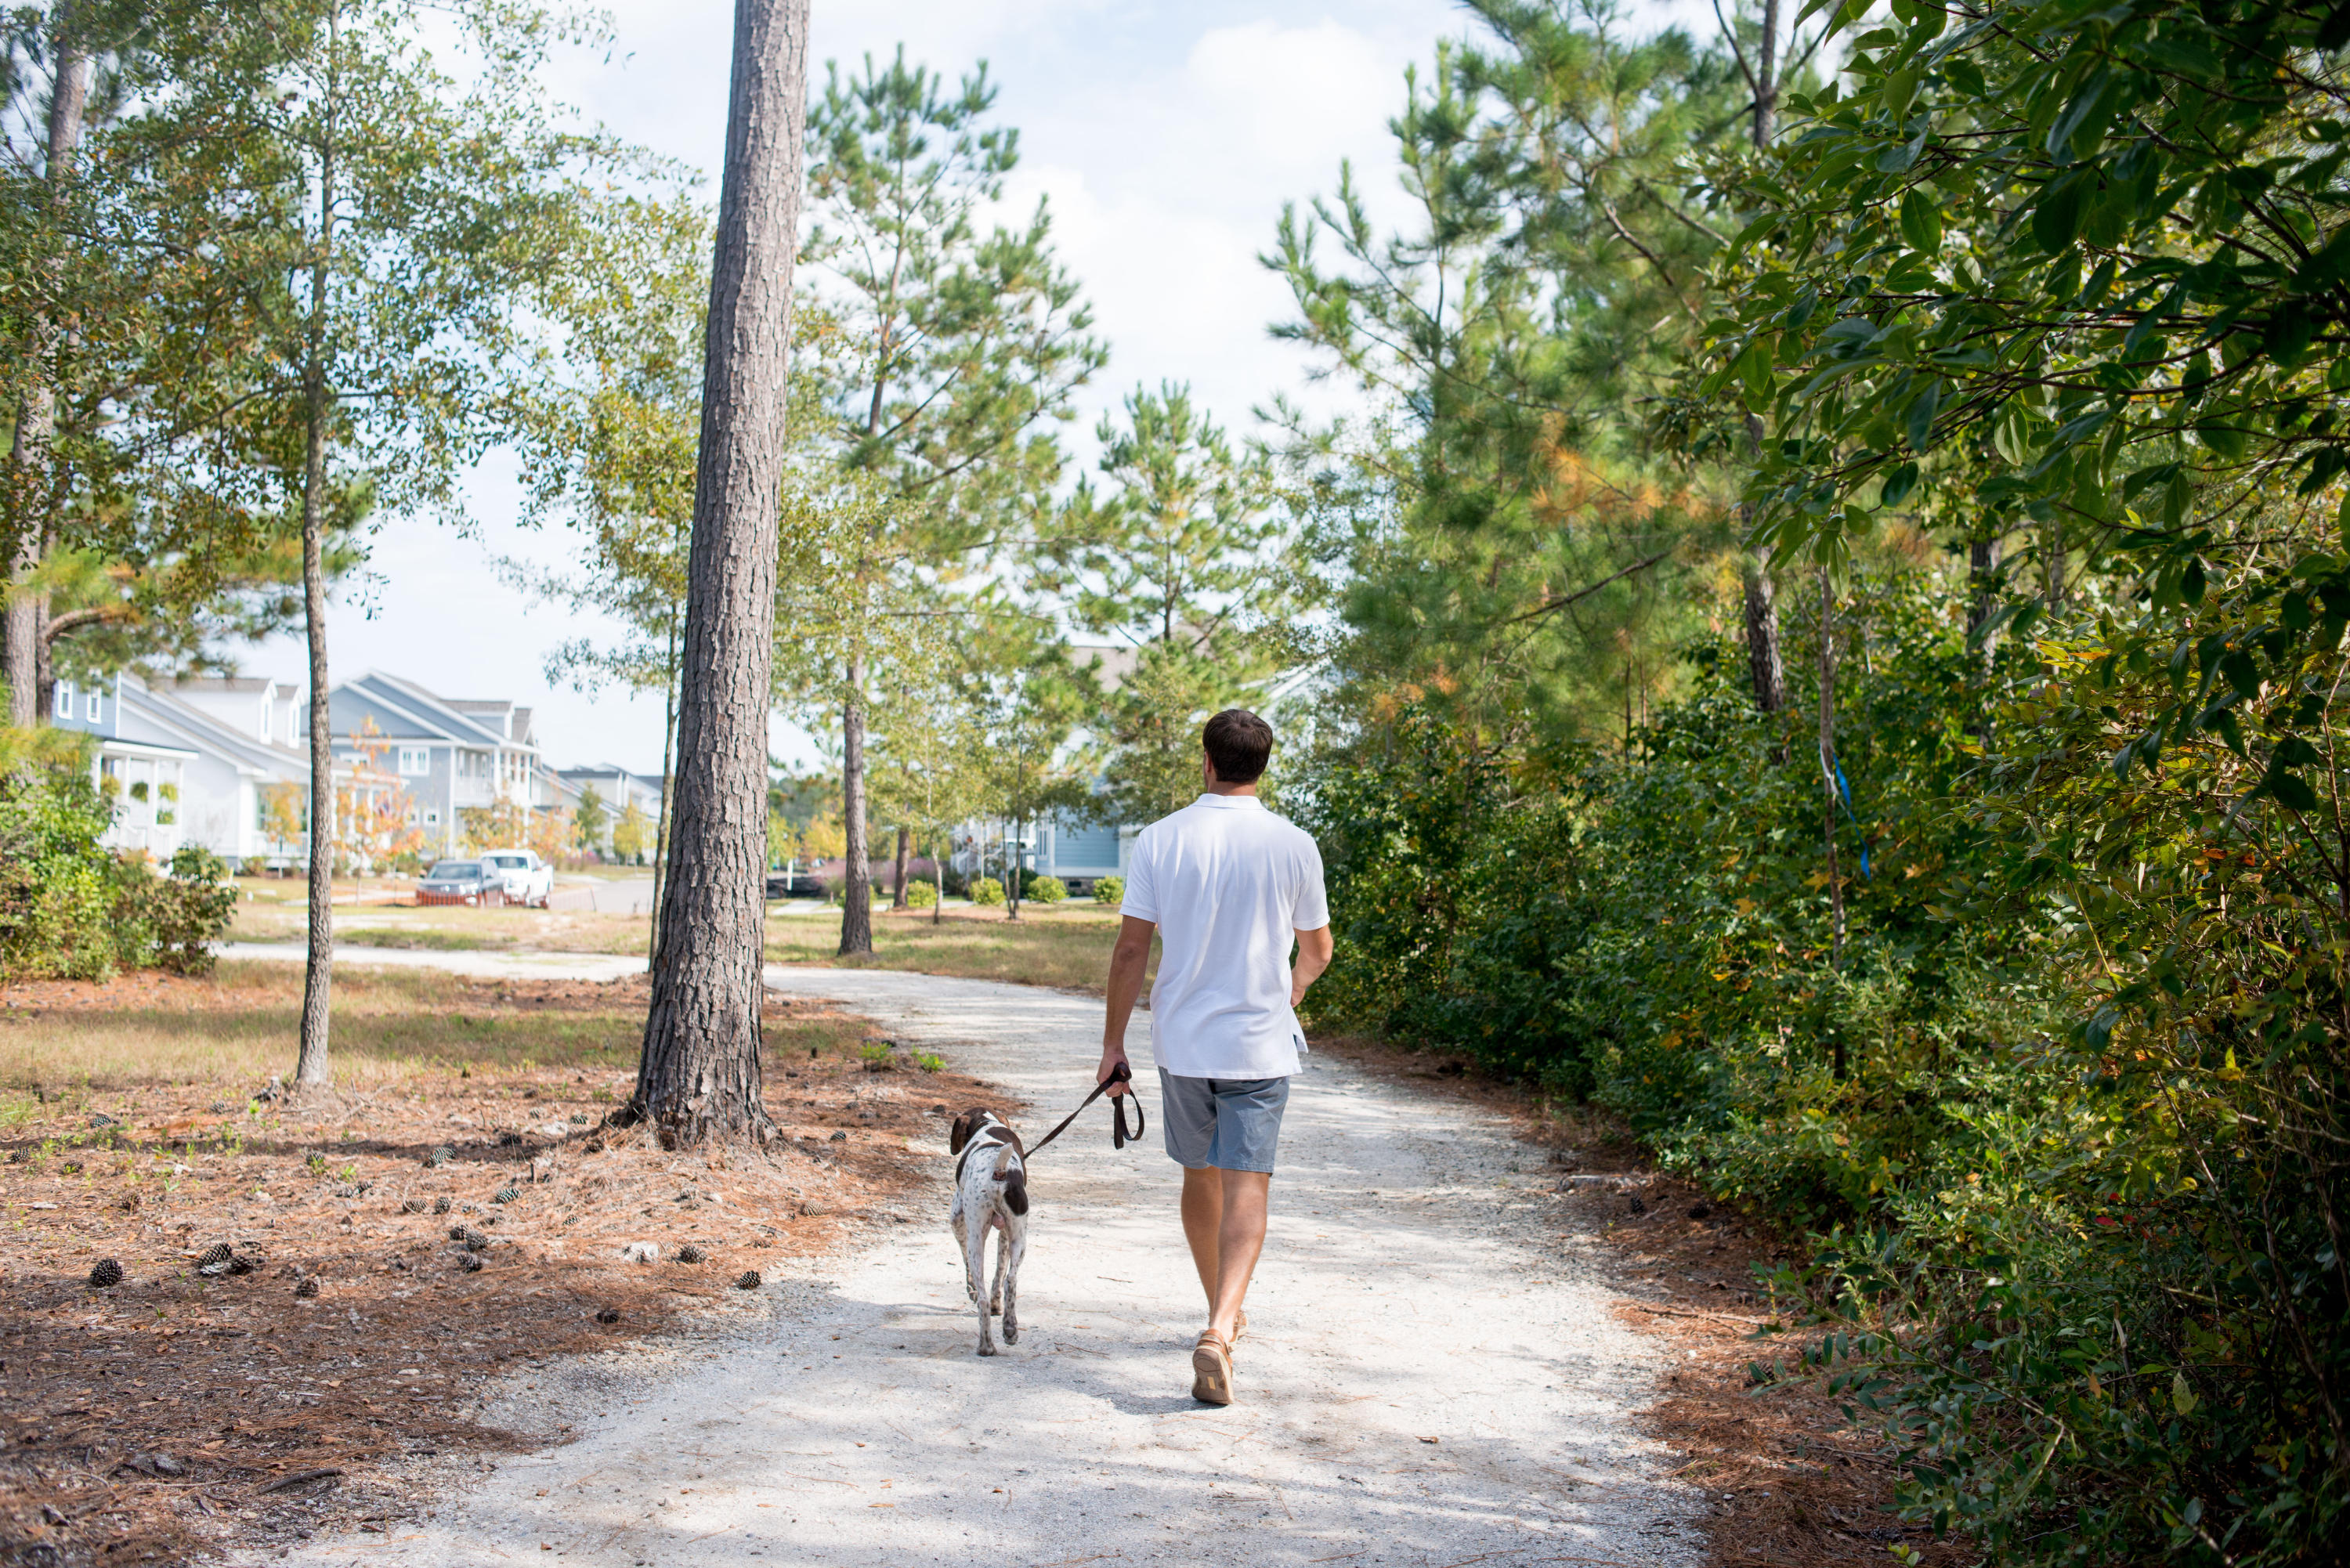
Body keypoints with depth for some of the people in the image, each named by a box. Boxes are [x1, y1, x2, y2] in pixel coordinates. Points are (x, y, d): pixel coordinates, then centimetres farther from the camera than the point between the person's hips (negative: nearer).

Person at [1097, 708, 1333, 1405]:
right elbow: (1317, 949, 8)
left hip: (1181, 1041, 2)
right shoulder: (1292, 845, -4)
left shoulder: (1160, 839, -4)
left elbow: (1131, 948, -4)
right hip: (1259, 1042, -2)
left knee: (1200, 1178, 18)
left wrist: (1113, 1042, 5)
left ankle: (1223, 1313, 35)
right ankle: (1220, 1328, -21)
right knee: (1246, 1189, -3)